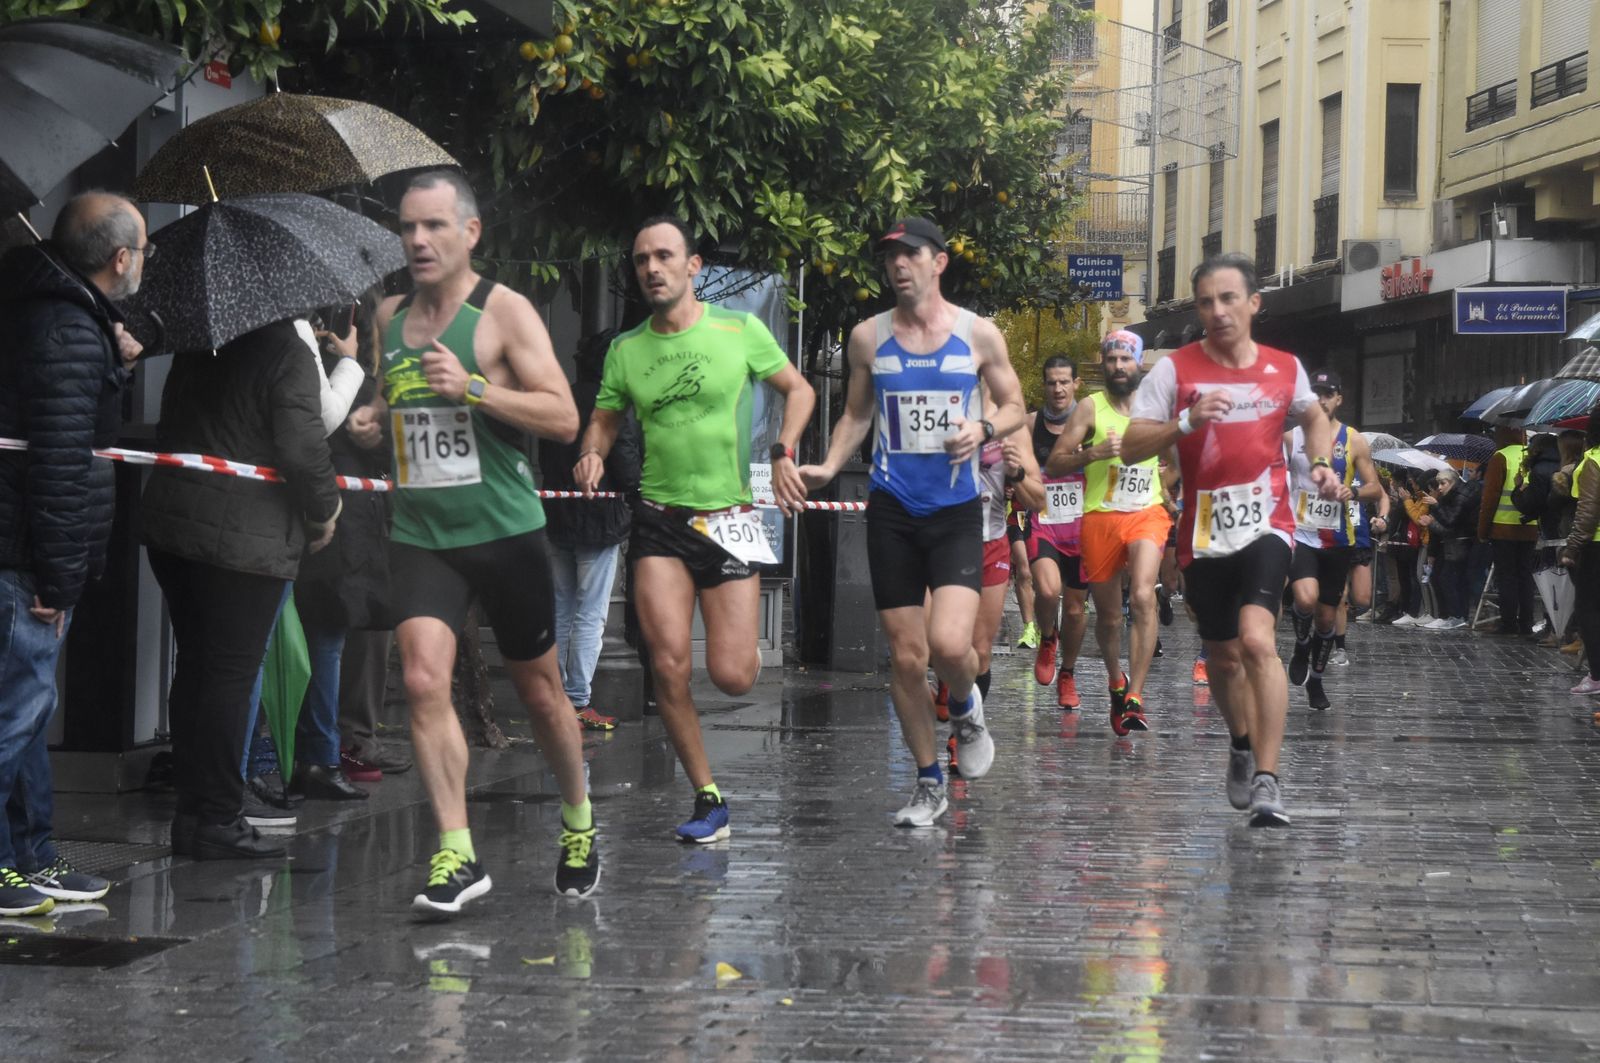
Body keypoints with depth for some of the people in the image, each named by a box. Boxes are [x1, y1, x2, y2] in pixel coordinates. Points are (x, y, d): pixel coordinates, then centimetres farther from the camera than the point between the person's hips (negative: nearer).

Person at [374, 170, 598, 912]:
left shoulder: (504, 312, -6)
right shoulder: (389, 317, 10)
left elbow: (563, 417, -15)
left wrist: (471, 387, -24)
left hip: (504, 531, -3)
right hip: (419, 535, 3)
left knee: (539, 691, 10)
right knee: (423, 682, -15)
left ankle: (578, 821, 34)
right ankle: (457, 855, -12)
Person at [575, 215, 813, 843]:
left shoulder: (740, 331, -2)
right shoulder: (625, 350, 5)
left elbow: (798, 390, 10)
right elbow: (605, 421, 16)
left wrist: (782, 452, -5)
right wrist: (593, 454, -7)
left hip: (728, 517, -2)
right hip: (657, 520, 2)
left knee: (732, 677, -8)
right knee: (669, 667, -10)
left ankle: (747, 642, 32)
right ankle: (709, 801, 4)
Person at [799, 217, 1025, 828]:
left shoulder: (978, 334, 0)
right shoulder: (868, 337, 6)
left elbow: (1014, 406, 9)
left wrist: (984, 428, -13)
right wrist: (828, 467, 0)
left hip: (956, 509, -2)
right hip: (891, 509, 2)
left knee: (949, 643, -20)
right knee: (906, 656, 3)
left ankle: (966, 708, 16)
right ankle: (929, 784, 18)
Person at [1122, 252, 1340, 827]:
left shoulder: (1286, 368, 3)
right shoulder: (1174, 369, -4)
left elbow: (1313, 416, 24)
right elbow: (1131, 446, -8)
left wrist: (1321, 463, 6)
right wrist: (1187, 422, -23)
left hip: (1265, 524, -1)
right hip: (1204, 535, 1)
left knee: (1257, 640, -23)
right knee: (1223, 656, 14)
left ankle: (1267, 780, -22)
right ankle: (1243, 746, 44)